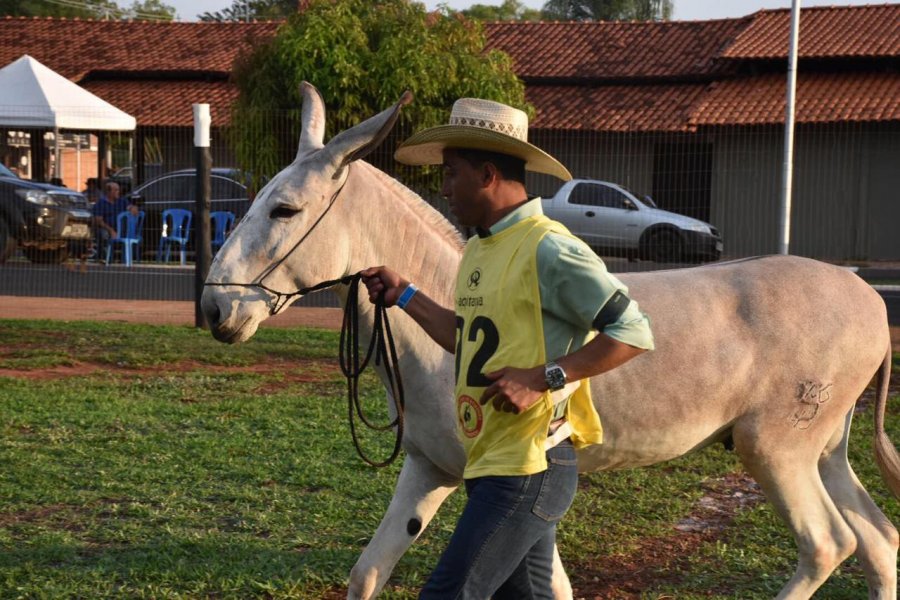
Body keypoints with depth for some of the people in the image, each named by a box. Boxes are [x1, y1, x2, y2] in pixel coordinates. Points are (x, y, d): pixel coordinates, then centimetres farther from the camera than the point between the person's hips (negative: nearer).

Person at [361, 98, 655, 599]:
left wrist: (543, 378, -23)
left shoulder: (548, 249, -16)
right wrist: (404, 295, 20)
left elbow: (633, 332, -18)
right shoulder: (479, 249, 13)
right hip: (491, 463, 9)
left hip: (529, 468, -9)